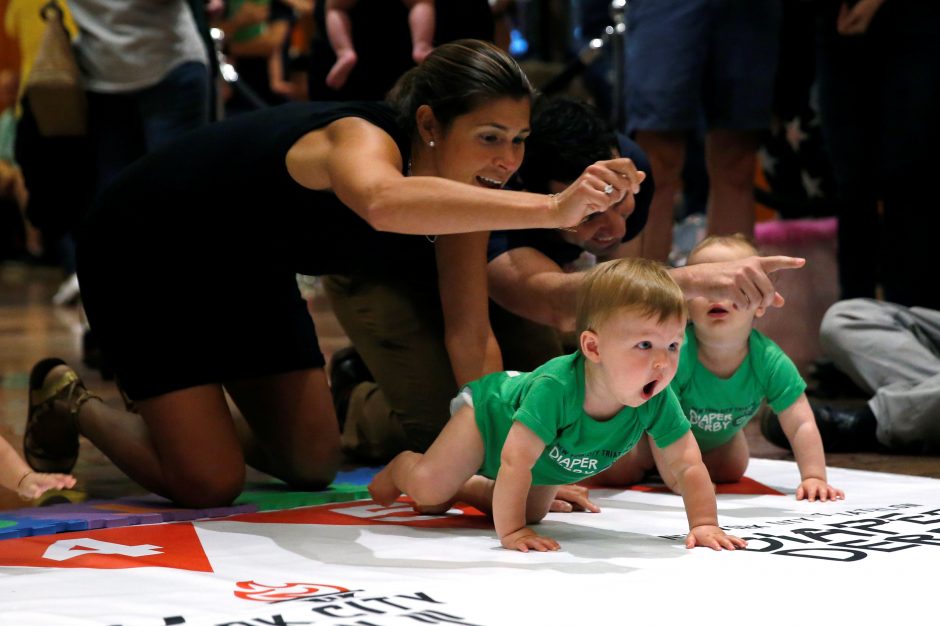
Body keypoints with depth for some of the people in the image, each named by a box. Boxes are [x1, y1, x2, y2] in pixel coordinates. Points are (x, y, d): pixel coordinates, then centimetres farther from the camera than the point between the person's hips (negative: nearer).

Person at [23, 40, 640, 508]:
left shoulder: (465, 192, -13)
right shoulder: (361, 138, -38)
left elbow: (472, 339, -13)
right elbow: (383, 202, -64)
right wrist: (551, 209, -73)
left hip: (249, 273, 8)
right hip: (144, 255, -8)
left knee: (312, 465, 9)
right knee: (209, 483, -13)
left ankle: (188, 405, 35)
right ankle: (73, 401, 15)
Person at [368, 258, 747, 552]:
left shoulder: (658, 401, -35)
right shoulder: (557, 387, -48)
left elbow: (688, 466, -29)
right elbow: (515, 460, -47)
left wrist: (704, 525, -39)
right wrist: (509, 531, -48)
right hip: (492, 408, -5)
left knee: (532, 511, 20)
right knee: (428, 488, -11)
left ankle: (464, 489, 43)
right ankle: (400, 467, 24)